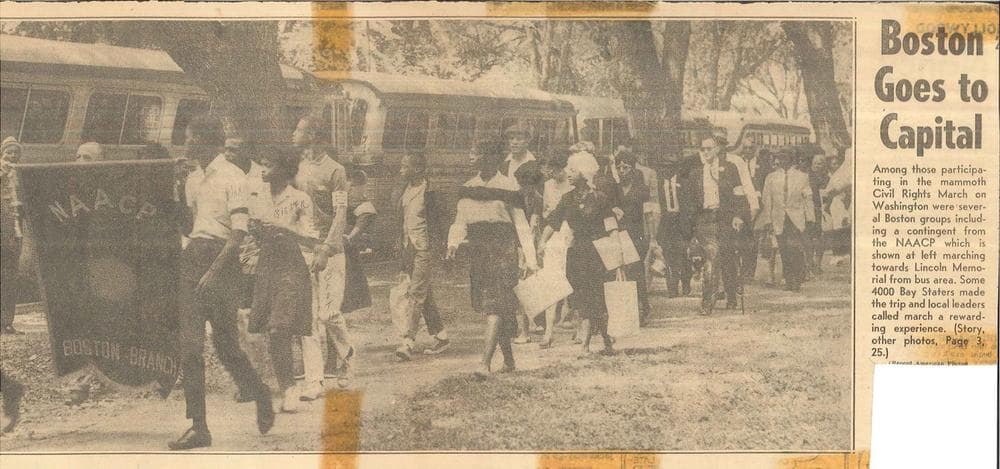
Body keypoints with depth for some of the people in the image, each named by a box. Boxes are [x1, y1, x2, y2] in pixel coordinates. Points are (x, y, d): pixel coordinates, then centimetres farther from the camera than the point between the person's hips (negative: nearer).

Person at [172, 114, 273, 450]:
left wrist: (215, 270, -20)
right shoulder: (192, 180, 16)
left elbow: (239, 232, -14)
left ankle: (261, 397, 27)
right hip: (192, 258, 7)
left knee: (226, 344, 1)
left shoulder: (233, 177, -6)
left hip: (222, 259, -6)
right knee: (189, 345, -3)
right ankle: (198, 427, -1)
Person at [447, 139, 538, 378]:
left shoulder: (508, 187, -2)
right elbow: (460, 222, 14)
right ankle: (508, 359, 24)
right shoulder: (467, 188, 11)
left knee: (495, 307, -14)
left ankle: (486, 363, -21)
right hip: (478, 254, 5)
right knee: (489, 307, 10)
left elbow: (520, 224, -1)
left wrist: (530, 258, -3)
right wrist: (453, 243, -4)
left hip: (503, 252, -5)